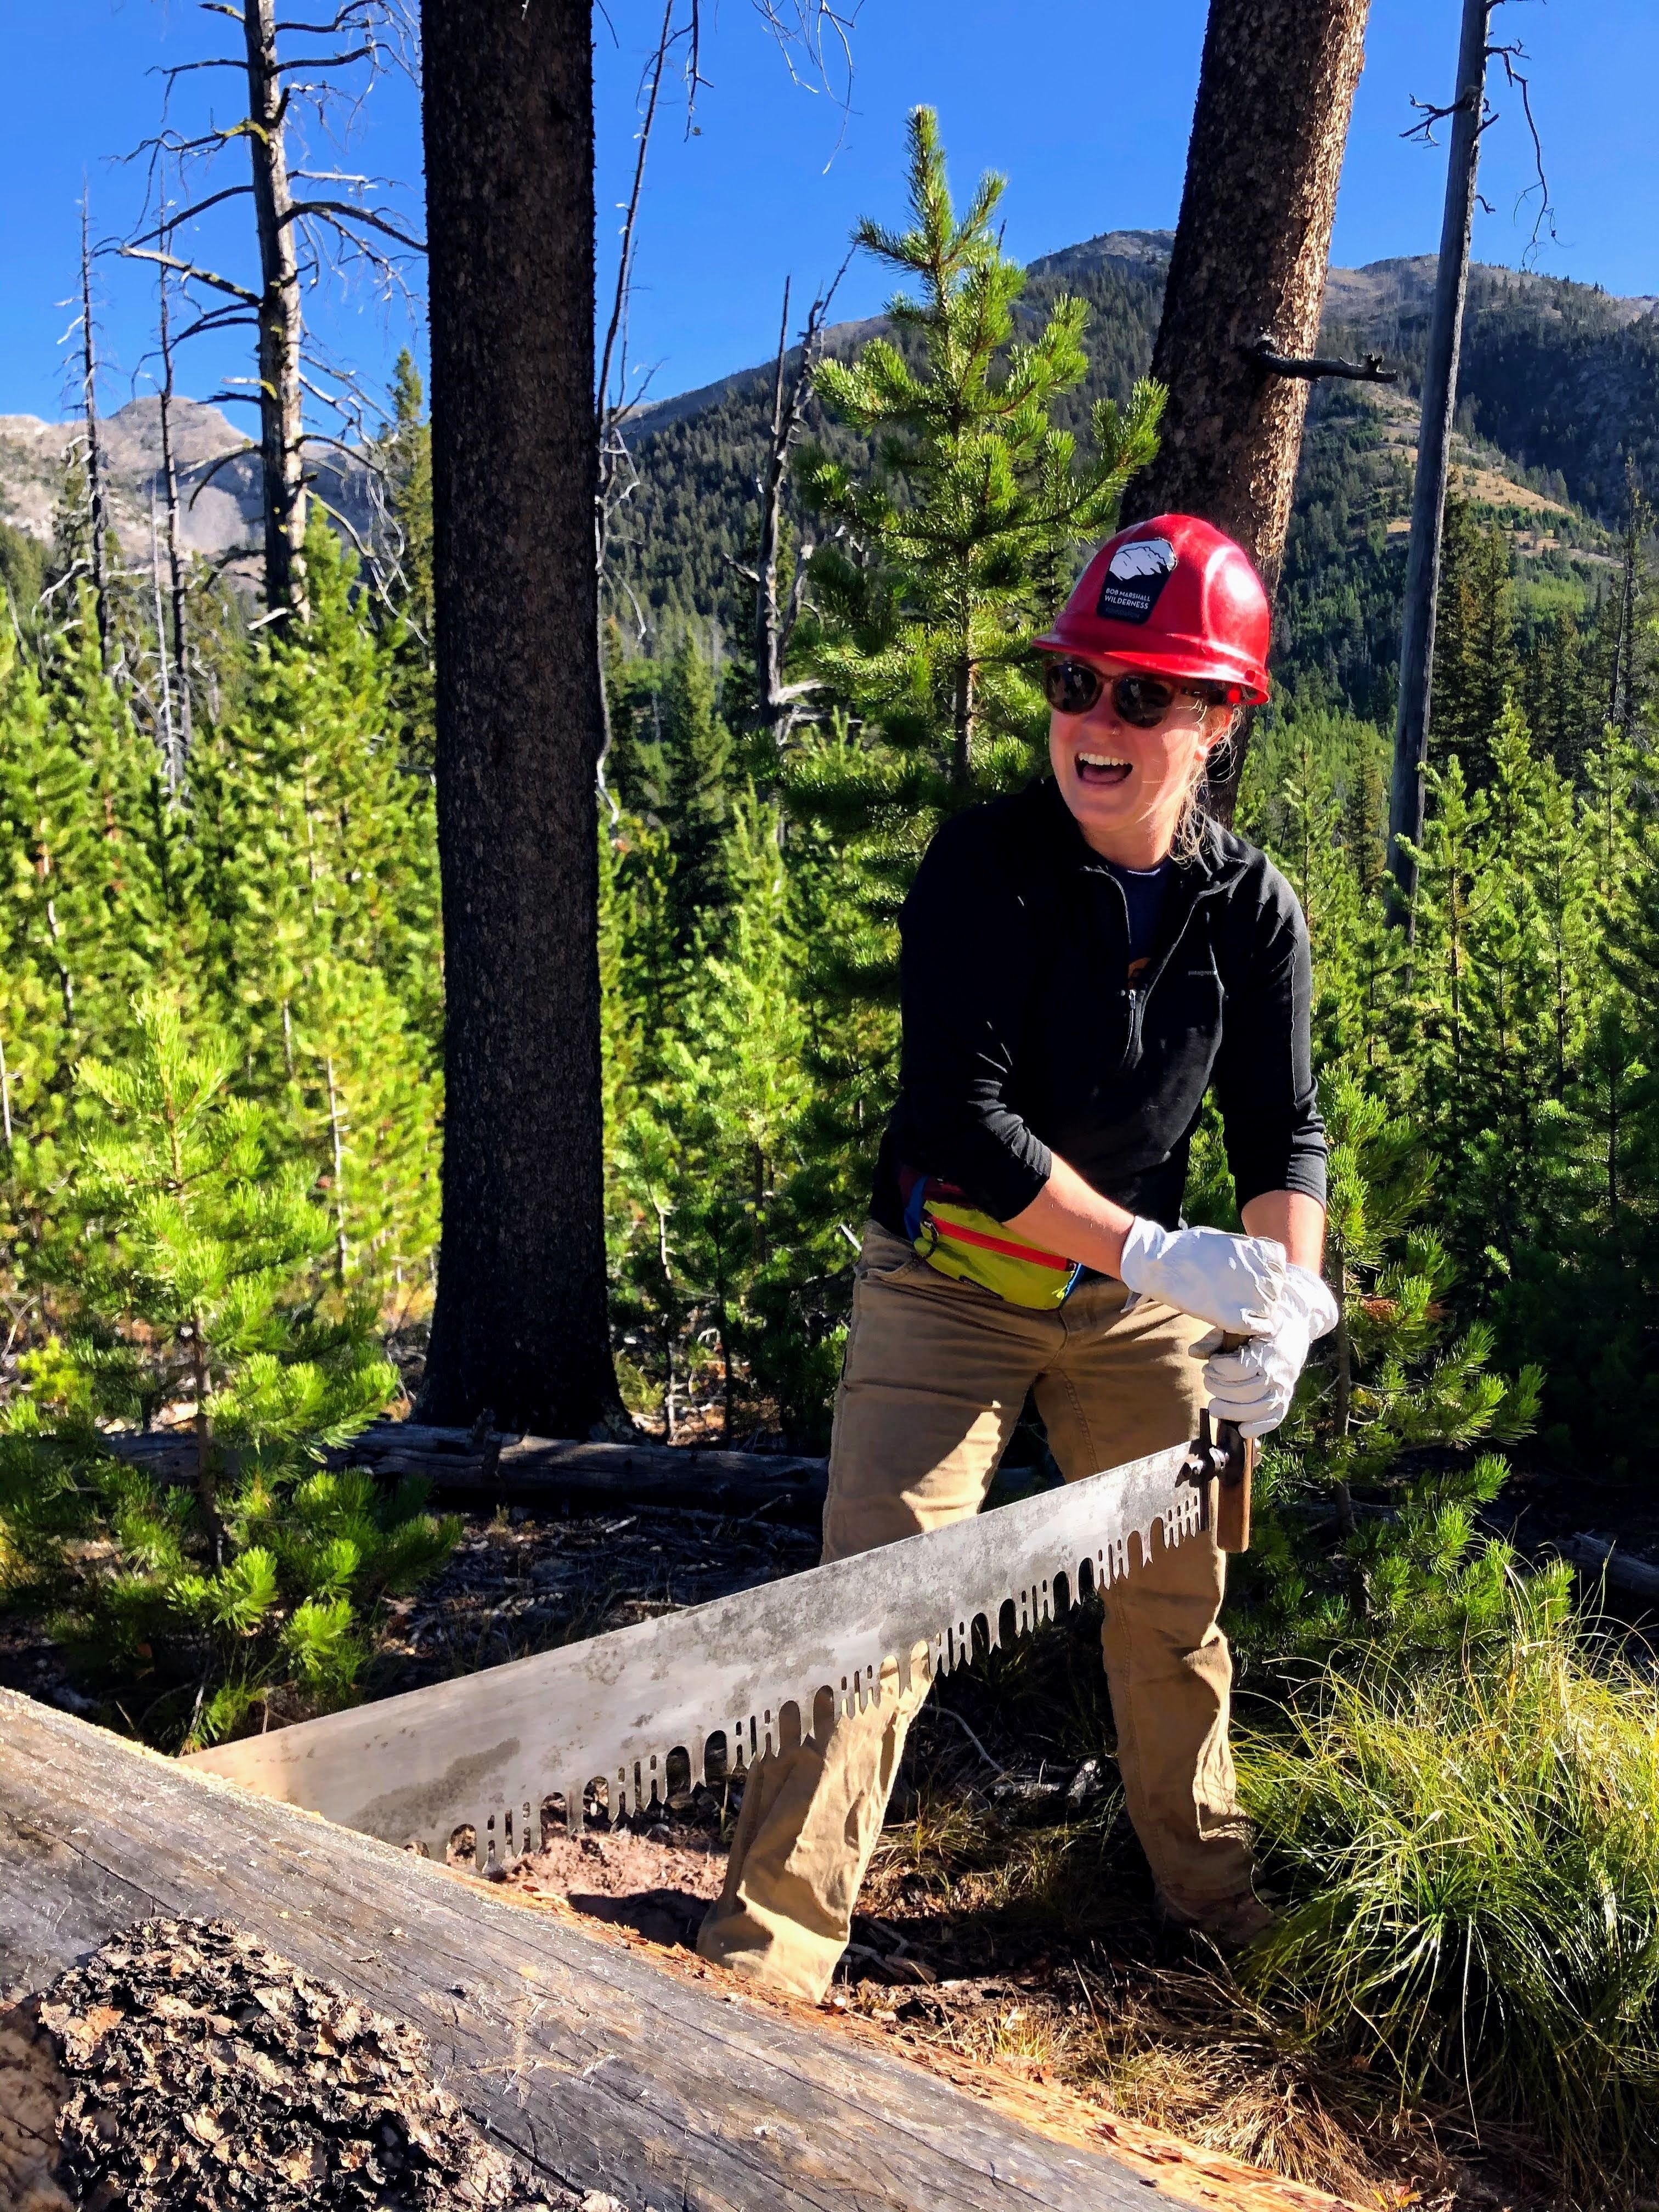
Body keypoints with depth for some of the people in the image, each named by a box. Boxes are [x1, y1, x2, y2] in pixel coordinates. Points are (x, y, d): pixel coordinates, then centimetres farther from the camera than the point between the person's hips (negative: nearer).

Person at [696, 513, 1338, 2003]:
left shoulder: (1253, 910, -5)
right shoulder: (984, 866, -18)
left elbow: (1285, 1133, -1)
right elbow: (961, 1121, -25)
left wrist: (1286, 1300, -19)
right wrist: (1163, 1253, -27)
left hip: (1138, 1291, 4)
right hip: (954, 1281, -4)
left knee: (1178, 1599, 16)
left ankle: (1214, 1887, 40)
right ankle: (772, 1938, 4)